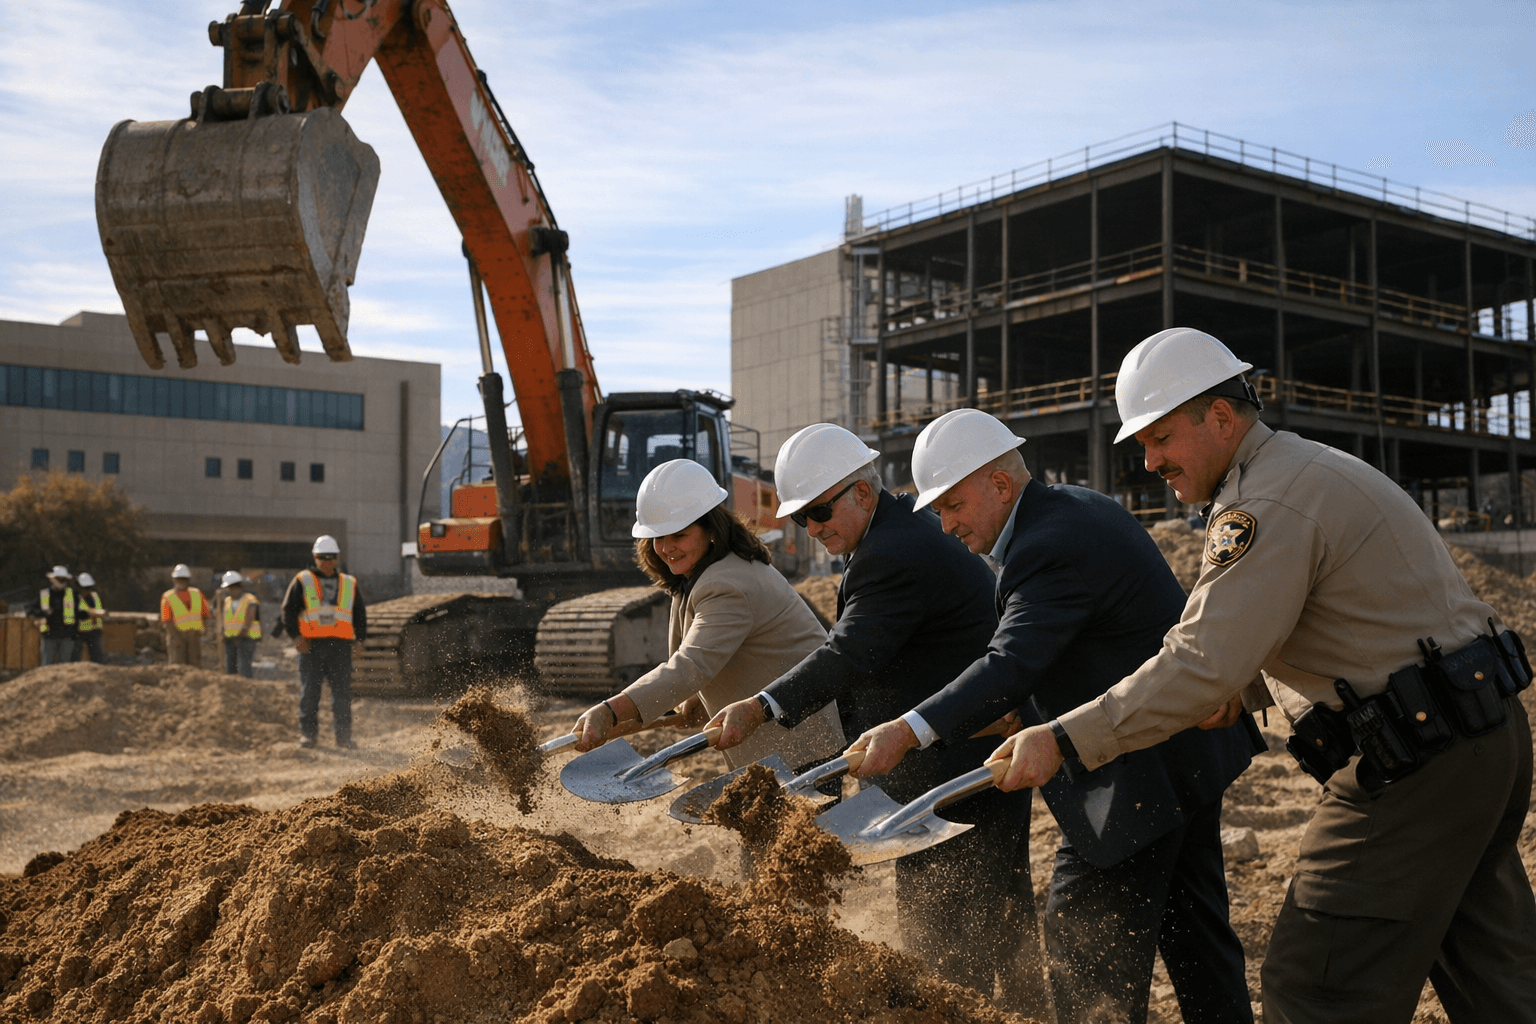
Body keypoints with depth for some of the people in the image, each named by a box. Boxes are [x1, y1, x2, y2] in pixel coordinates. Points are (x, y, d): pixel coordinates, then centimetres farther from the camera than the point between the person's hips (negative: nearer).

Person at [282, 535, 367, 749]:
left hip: (340, 646, 1)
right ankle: (307, 733, 7)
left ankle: (344, 737, 2)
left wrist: (359, 639, 9)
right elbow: (288, 610, 6)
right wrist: (296, 636, -4)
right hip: (310, 645, -1)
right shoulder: (302, 582, 9)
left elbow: (360, 615, 20)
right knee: (309, 692, -1)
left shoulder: (350, 584, 16)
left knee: (342, 693, -1)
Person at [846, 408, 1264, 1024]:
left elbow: (1012, 665, -34)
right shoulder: (1080, 508, 10)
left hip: (1145, 769, -11)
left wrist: (909, 731, -41)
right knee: (1192, 926, 18)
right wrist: (1023, 710, 10)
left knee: (1082, 939, -5)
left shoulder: (1048, 546, -22)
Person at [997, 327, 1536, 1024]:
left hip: (1414, 768, -11)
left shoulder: (1267, 504, -16)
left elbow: (1199, 665, -24)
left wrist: (1063, 740, -20)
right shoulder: (1315, 470, 18)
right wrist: (1246, 690, 11)